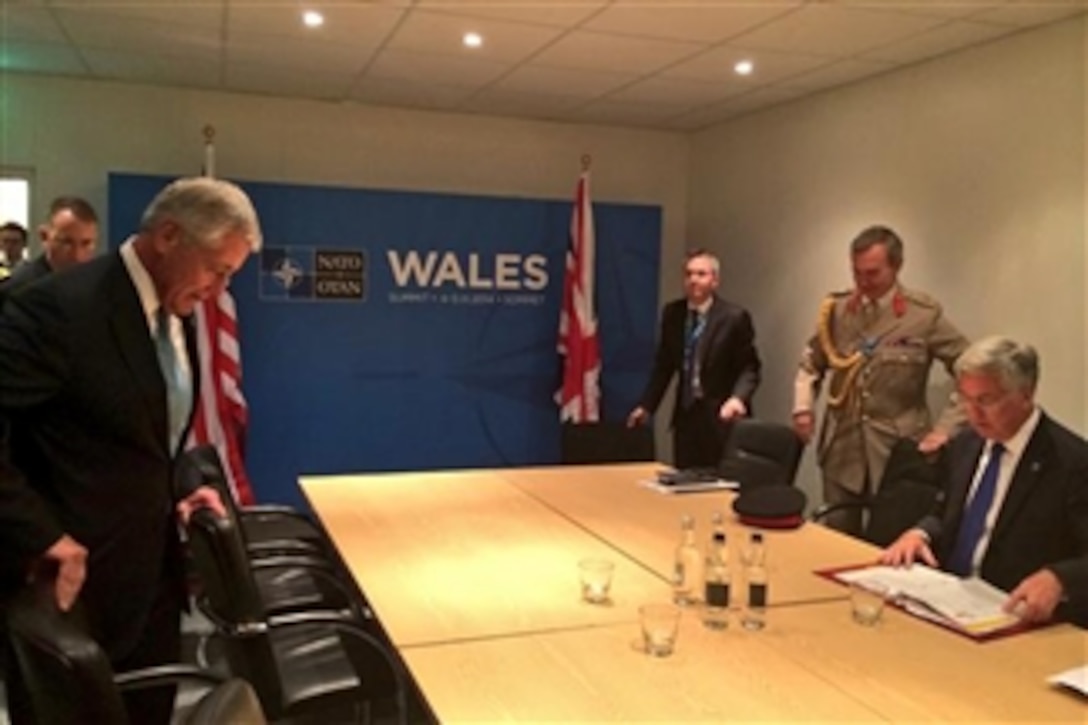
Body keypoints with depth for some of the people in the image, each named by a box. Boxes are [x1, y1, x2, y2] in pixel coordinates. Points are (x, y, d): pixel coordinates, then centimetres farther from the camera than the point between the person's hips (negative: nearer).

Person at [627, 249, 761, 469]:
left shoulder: (735, 317, -9)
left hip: (721, 415, -4)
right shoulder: (672, 313, 5)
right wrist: (646, 405, 7)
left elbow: (749, 367, -8)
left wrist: (738, 398, -27)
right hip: (685, 413, 4)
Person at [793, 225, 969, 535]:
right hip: (841, 448, 3)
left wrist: (946, 428, -12)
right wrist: (804, 407, 0)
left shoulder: (924, 314, -8)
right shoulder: (837, 309, 3)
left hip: (898, 449, -3)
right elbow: (811, 364, 16)